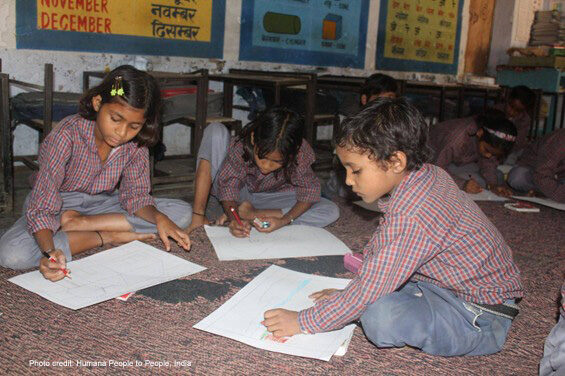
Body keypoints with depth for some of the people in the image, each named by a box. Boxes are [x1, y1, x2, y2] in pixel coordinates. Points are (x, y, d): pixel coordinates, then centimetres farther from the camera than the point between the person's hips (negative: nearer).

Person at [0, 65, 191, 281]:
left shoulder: (136, 144, -14)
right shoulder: (67, 135, -27)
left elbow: (135, 195, -6)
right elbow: (42, 207, -29)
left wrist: (159, 218, -28)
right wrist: (49, 252, -47)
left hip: (102, 205, 4)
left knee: (182, 212, -14)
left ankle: (80, 223, -16)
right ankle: (107, 237, -19)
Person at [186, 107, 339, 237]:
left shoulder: (300, 154, -29)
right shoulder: (239, 148, -31)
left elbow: (309, 191, -21)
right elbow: (228, 191, -26)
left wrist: (284, 220, -37)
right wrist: (235, 219, -46)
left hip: (269, 197, 2)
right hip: (238, 196, -2)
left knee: (331, 212, -23)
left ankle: (249, 213, -21)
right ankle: (198, 217, -24)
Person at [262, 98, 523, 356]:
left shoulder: (413, 216, -32)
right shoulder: (429, 175, -2)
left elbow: (369, 289, -27)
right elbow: (381, 244, 8)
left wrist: (303, 322, -16)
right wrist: (348, 293, 8)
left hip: (480, 320, -9)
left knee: (379, 317, -31)